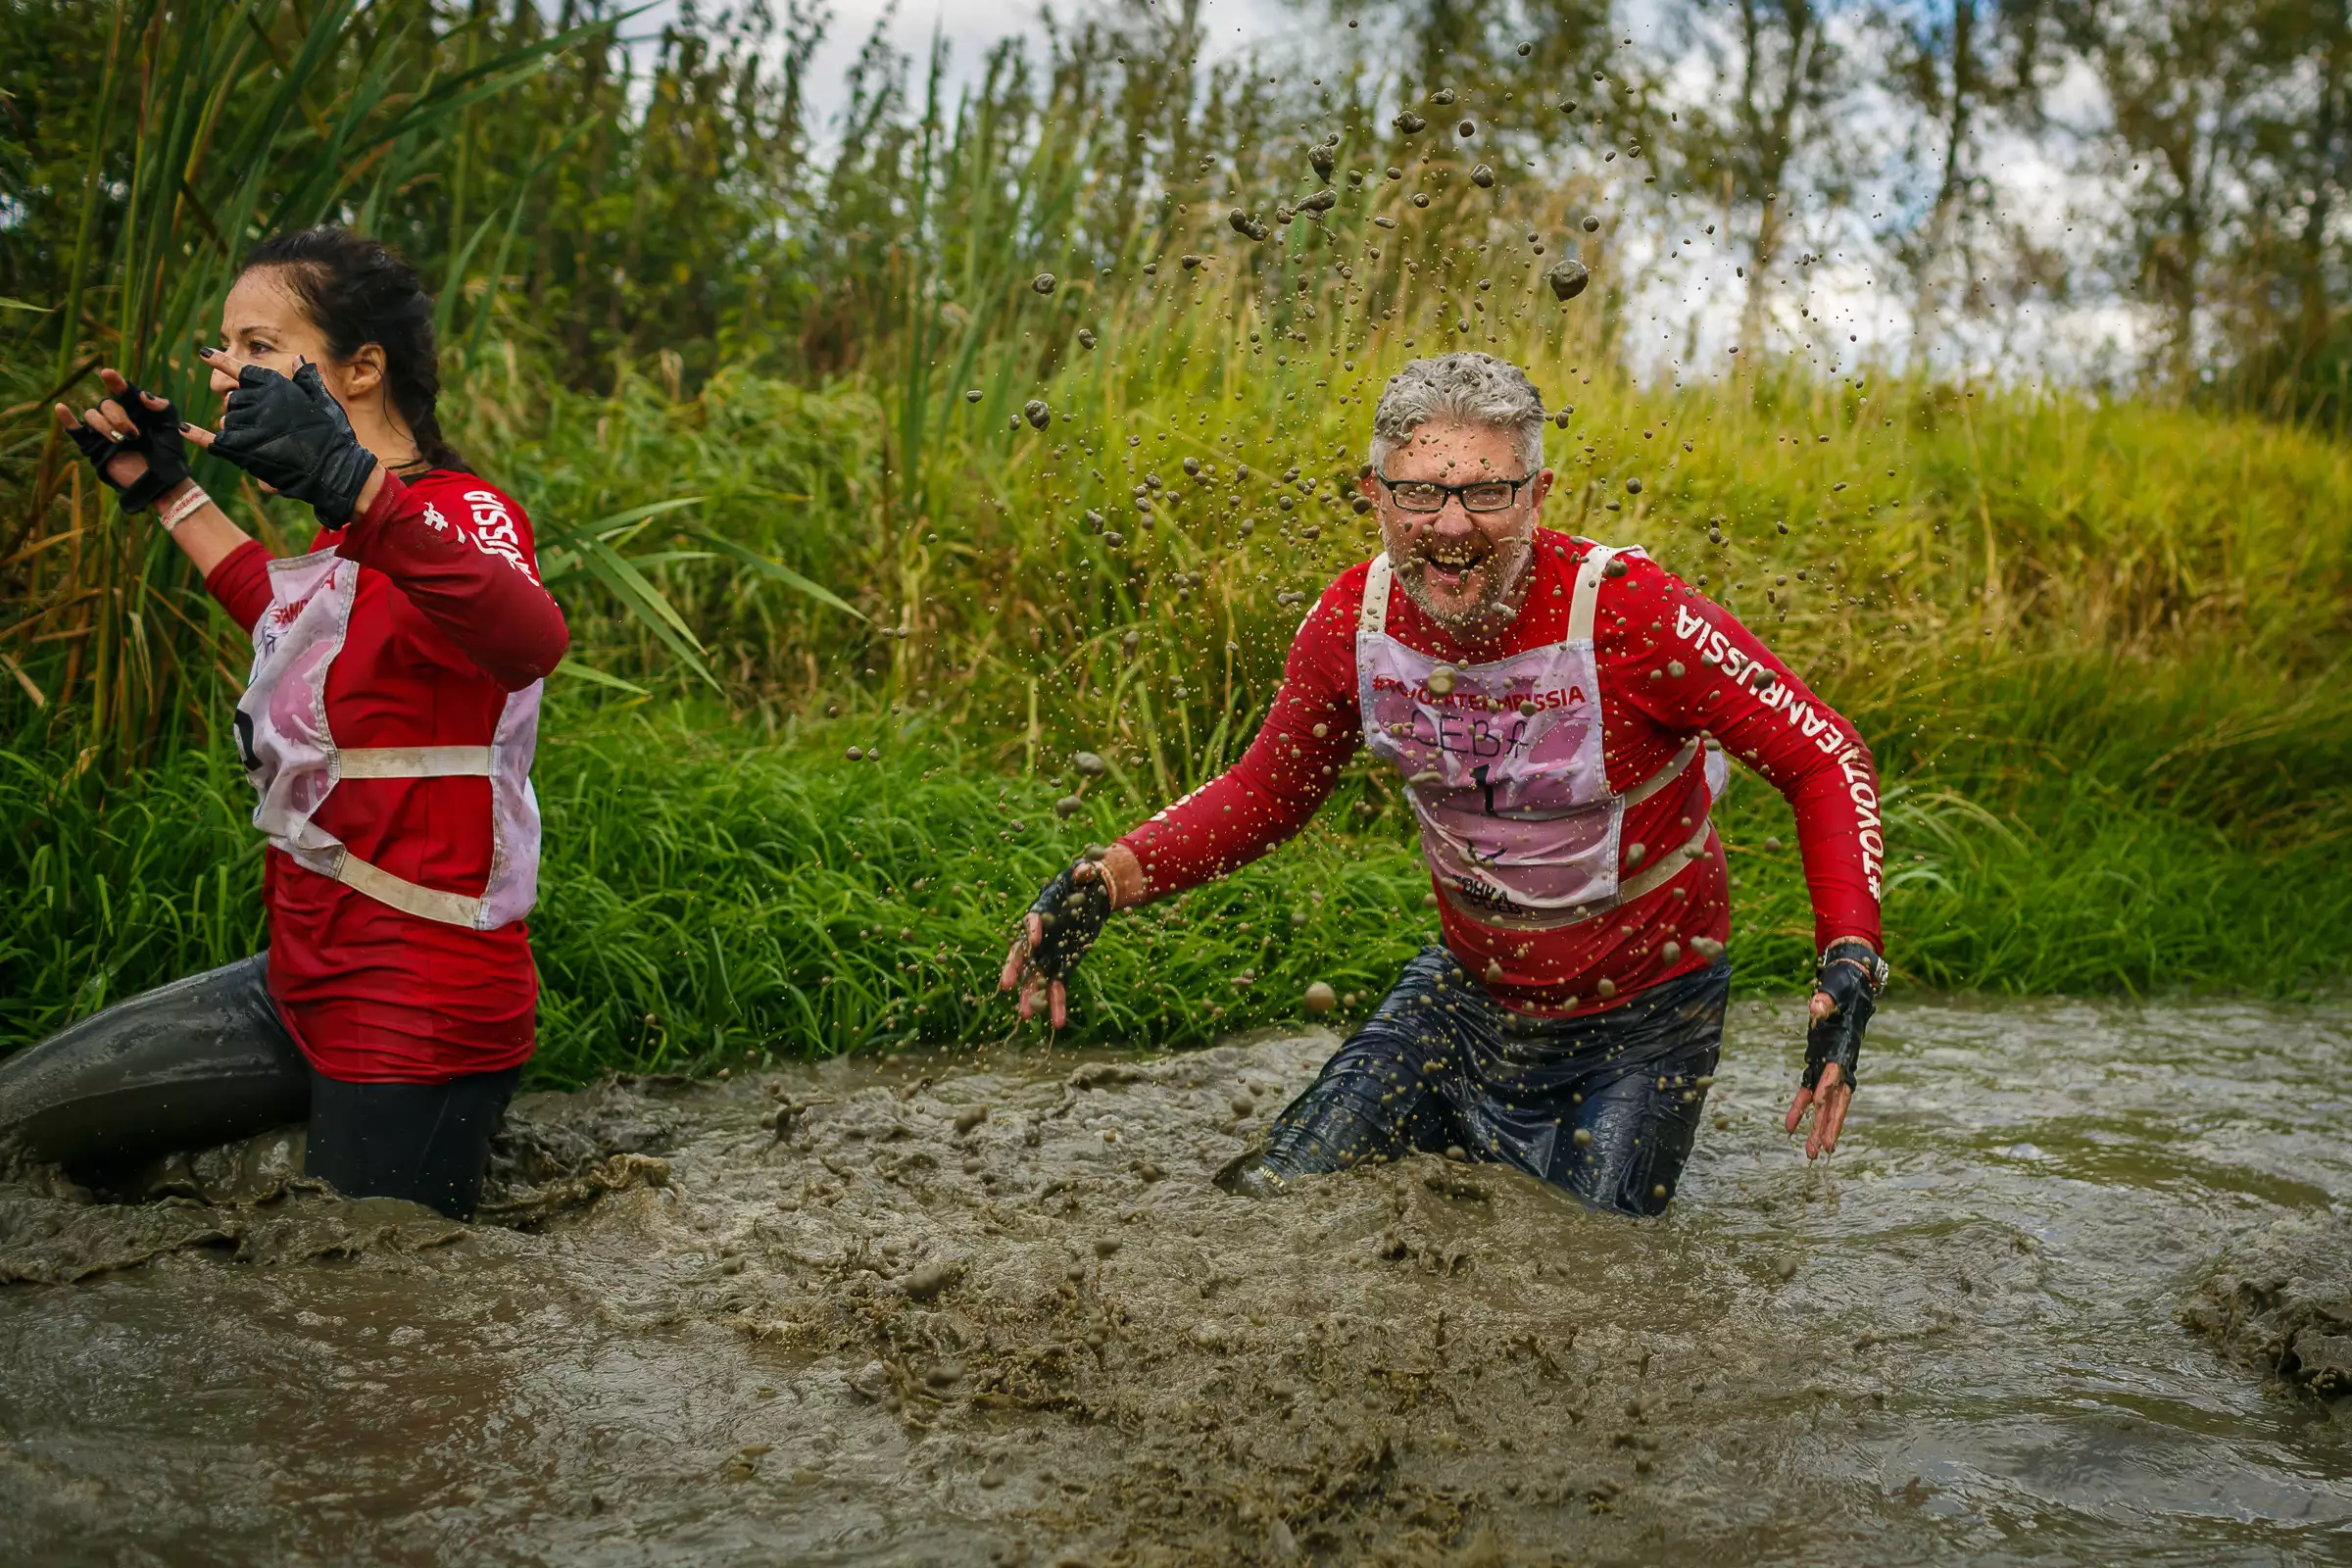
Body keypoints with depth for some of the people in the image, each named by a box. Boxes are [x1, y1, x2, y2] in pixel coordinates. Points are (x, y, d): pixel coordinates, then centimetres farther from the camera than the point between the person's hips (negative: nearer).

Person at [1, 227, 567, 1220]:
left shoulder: (463, 515, -17)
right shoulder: (348, 541, 10)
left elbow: (527, 642, -43)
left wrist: (351, 484, -55)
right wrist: (166, 492, 29)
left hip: (418, 1013, -9)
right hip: (306, 982, 9)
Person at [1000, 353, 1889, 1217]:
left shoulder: (1629, 614, -29)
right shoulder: (1353, 619, -15)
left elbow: (1824, 762, -20)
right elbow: (1267, 792, 2)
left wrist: (1848, 965, -33)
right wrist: (1104, 883, -13)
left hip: (1641, 1019, -3)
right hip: (1471, 990, 4)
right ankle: (1478, 1152, 30)